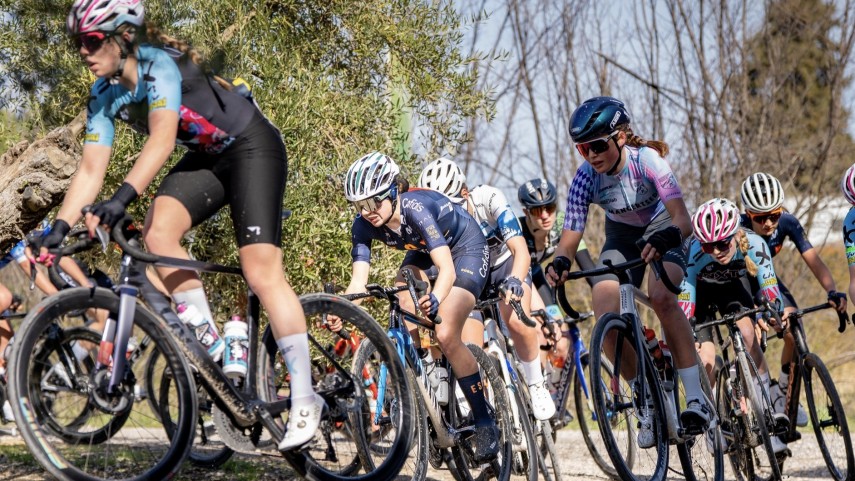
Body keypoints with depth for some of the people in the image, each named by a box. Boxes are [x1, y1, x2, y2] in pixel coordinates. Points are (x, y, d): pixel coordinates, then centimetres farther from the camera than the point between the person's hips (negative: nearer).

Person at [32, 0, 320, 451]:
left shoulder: (158, 64, -26)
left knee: (261, 272, -17)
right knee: (157, 233, -19)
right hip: (207, 158, 7)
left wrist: (122, 197, -52)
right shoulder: (104, 96, -3)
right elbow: (90, 170, -4)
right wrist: (58, 229, -15)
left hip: (253, 147, -7)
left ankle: (304, 398, -12)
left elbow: (162, 140, -40)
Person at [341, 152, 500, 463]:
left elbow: (447, 269, -45)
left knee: (446, 337, -21)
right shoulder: (364, 226, -21)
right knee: (403, 305, -22)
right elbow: (359, 280, -26)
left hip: (466, 248, -7)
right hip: (422, 251, 7)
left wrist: (434, 299, -65)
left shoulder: (416, 208, -38)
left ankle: (485, 422, -9)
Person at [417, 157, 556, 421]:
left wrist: (515, 281, -56)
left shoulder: (488, 199, -31)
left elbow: (521, 251, -36)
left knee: (516, 320, -29)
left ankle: (537, 385, -7)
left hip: (505, 265, -2)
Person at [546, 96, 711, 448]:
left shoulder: (647, 160, -31)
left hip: (661, 232, -3)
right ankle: (645, 401, -2)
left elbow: (683, 218, -39)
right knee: (606, 317, -20)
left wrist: (666, 238, -61)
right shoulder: (585, 179, -22)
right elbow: (571, 234, -25)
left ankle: (696, 396, -28)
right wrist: (560, 262, -47)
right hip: (622, 236, 3)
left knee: (661, 295, -33)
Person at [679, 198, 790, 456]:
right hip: (699, 291, -1)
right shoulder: (694, 254, -38)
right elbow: (685, 302, -35)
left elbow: (770, 290, -34)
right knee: (706, 361, -16)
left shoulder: (754, 244, -33)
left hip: (732, 286, 1)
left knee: (747, 333, -24)